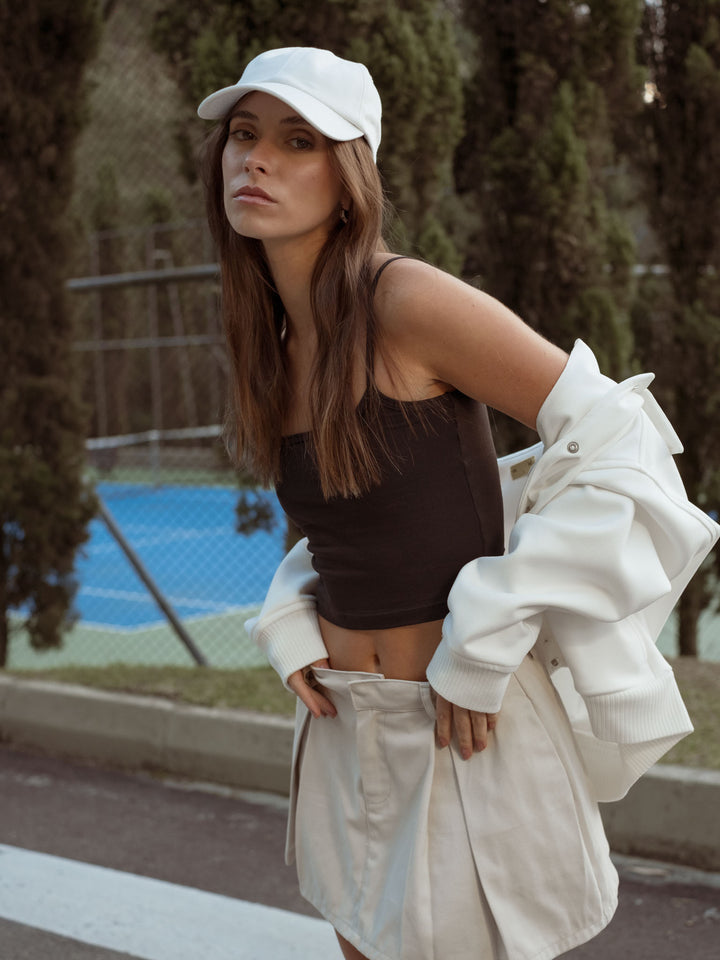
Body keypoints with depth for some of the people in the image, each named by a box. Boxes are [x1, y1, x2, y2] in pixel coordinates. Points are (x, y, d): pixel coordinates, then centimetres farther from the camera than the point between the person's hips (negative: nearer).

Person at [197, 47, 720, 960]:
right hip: (350, 722, 7)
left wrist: (486, 643, -19)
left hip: (467, 722, -7)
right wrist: (289, 626, 1)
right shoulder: (273, 343, 5)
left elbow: (617, 438, -19)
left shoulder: (408, 303, -18)